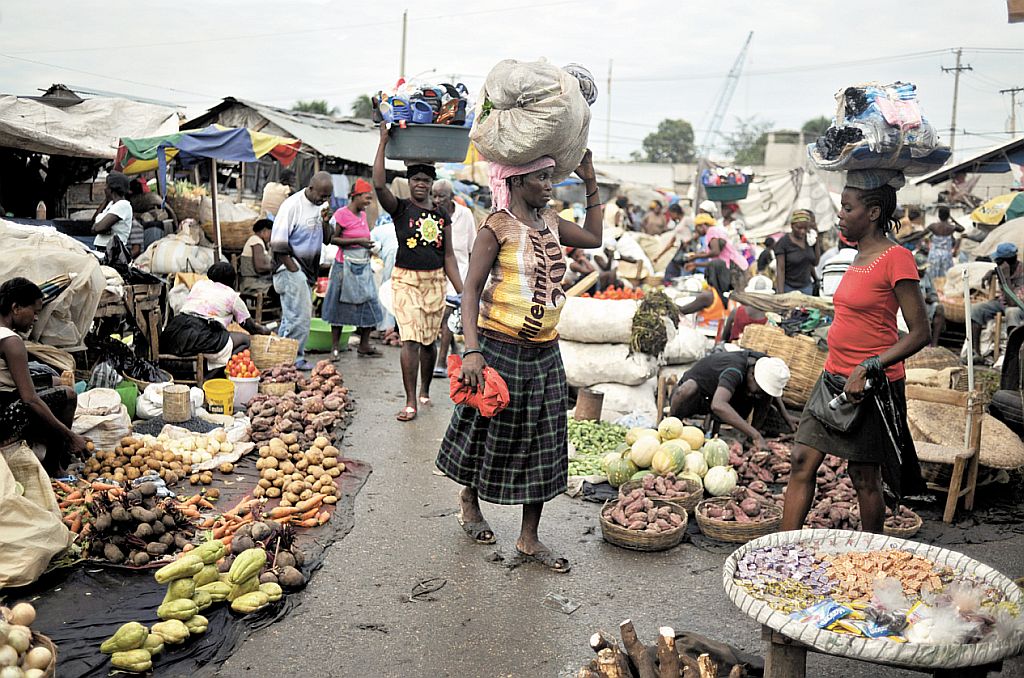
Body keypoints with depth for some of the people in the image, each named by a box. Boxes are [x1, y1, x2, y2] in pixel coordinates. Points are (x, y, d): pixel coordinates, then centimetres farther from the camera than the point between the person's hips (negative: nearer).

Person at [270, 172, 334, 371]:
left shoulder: (321, 206, 9)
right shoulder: (292, 205, -14)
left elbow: (327, 239, 14)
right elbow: (278, 243, -15)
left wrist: (325, 222, -6)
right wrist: (293, 270, -15)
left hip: (309, 269, 8)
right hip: (292, 267, -8)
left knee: (292, 317, 12)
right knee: (300, 317, -8)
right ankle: (295, 360, 2)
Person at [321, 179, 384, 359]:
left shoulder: (363, 214, 12)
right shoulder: (342, 213, -11)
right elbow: (333, 239, -15)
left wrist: (369, 246, 9)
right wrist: (358, 241, -19)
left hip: (363, 265, 7)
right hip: (346, 265, -7)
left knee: (369, 304, 3)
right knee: (340, 305, 1)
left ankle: (364, 345, 11)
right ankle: (335, 346, 11)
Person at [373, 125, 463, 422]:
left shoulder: (442, 214, 9)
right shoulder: (400, 208, -1)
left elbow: (448, 255, 10)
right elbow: (379, 185, -21)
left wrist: (462, 291, 5)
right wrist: (383, 142, -17)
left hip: (436, 280, 4)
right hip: (406, 279, -3)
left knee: (429, 340, 11)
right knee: (410, 340, -11)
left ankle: (425, 390, 32)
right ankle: (410, 403, -7)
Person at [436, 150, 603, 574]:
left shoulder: (549, 221, 8)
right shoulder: (498, 227, -13)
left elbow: (593, 238, 25)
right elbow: (471, 288, -17)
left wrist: (591, 184, 18)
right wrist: (472, 349, -27)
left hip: (545, 350, 7)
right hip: (501, 346, -6)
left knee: (543, 442, 8)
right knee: (489, 430, 11)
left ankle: (529, 539, 19)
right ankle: (469, 500, 40)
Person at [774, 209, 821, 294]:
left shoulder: (809, 239, 6)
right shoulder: (783, 242, -8)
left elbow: (815, 262, 11)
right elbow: (780, 269, -11)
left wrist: (817, 240, 3)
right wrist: (780, 293, -18)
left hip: (806, 287, 4)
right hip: (788, 288, -4)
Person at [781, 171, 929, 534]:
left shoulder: (896, 258, -14)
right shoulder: (860, 256, 10)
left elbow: (919, 333, -16)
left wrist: (867, 369, -22)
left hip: (871, 386, -8)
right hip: (833, 378, 8)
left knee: (865, 478, 5)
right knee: (802, 461, 5)